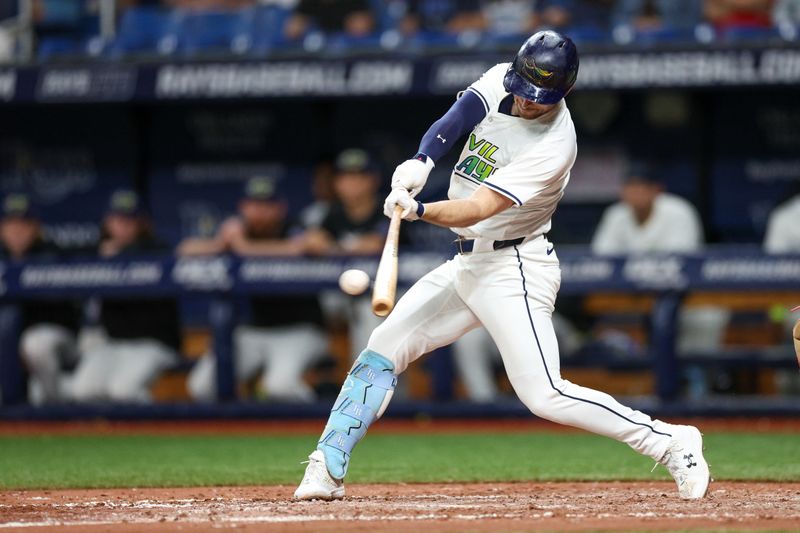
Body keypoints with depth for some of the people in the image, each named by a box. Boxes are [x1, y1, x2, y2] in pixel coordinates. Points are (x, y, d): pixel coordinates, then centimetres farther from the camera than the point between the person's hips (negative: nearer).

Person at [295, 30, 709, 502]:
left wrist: (419, 211, -46)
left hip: (513, 271, -8)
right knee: (382, 350, 5)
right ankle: (327, 470, 10)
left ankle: (672, 444, -7)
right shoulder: (500, 81, -2)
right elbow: (449, 126, -11)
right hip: (466, 263, 8)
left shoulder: (554, 145, -24)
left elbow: (479, 208, -30)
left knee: (545, 396, -15)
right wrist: (421, 163, -31)